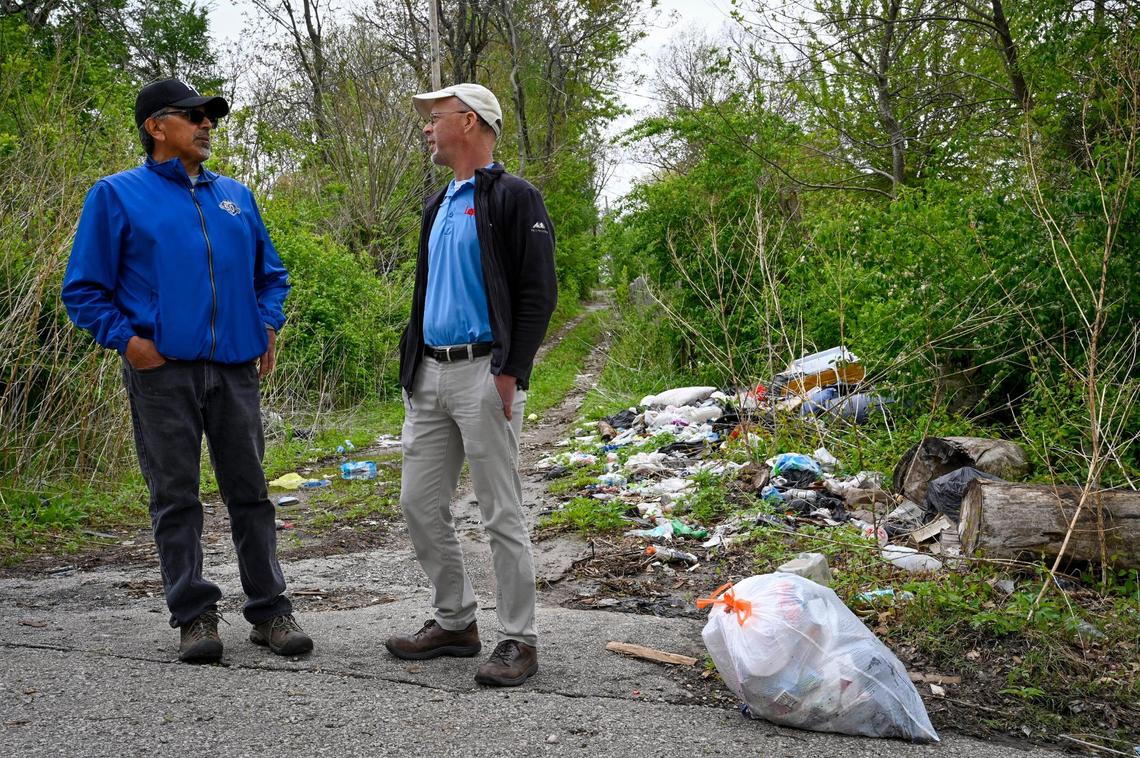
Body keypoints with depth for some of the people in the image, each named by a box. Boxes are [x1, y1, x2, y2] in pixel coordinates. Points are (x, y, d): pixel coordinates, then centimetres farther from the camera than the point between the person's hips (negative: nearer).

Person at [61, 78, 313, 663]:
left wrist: (267, 327, 9)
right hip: (163, 370, -3)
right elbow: (83, 290, 3)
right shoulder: (118, 195, 4)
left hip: (235, 367, 3)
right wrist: (126, 339, -10)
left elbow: (270, 273, 26)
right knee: (175, 498, 2)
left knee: (249, 491, 6)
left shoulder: (235, 196, 16)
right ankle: (194, 615, 10)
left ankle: (270, 610, 12)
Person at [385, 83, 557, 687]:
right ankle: (455, 622, 23)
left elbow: (538, 293, -13)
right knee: (420, 504, 10)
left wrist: (510, 372, -19)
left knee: (502, 513, -3)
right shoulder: (439, 205, 19)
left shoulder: (513, 198, -6)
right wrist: (411, 365, 18)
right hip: (429, 376, 9)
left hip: (483, 374, -9)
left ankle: (519, 640, 6)